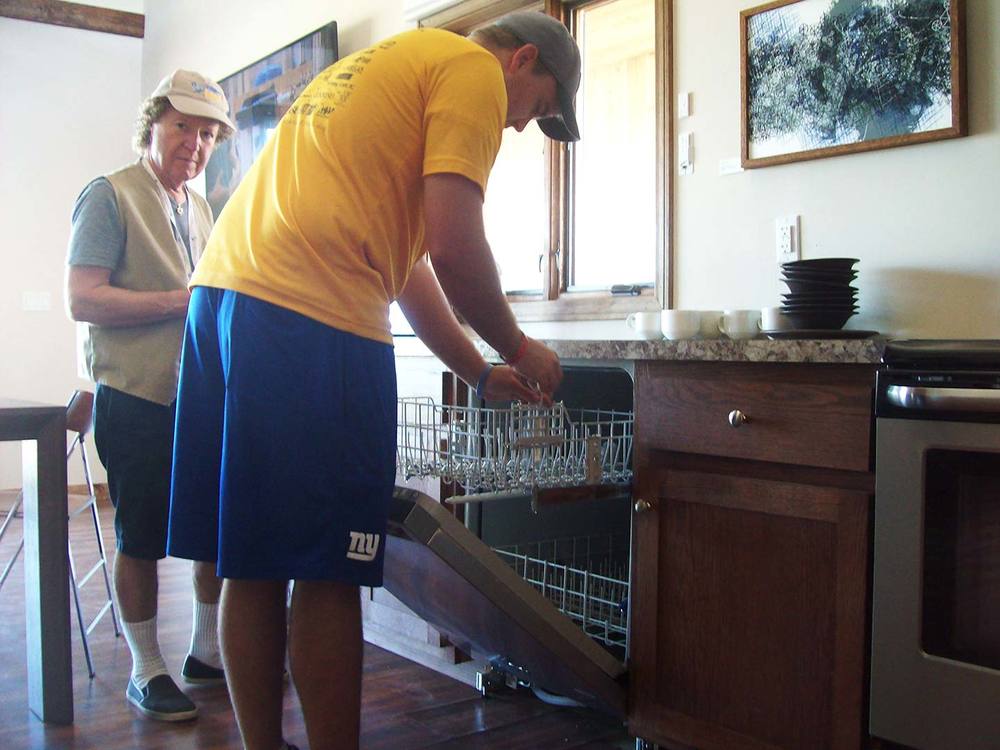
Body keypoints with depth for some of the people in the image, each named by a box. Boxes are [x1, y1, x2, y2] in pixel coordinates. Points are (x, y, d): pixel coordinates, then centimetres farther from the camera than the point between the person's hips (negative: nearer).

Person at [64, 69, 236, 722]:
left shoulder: (201, 209, 18)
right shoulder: (111, 196, -5)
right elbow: (83, 300, -14)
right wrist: (182, 301, -20)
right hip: (137, 398, -7)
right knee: (142, 539, 2)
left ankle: (208, 650, 27)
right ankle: (147, 669, 18)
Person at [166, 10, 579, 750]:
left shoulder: (390, 64, 32)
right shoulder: (474, 68, 4)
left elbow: (405, 260, 31)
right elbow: (453, 249, -9)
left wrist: (479, 373, 31)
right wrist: (517, 349, 8)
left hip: (222, 295, 10)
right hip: (310, 318, -9)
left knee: (255, 564, 12)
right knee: (326, 571, -2)